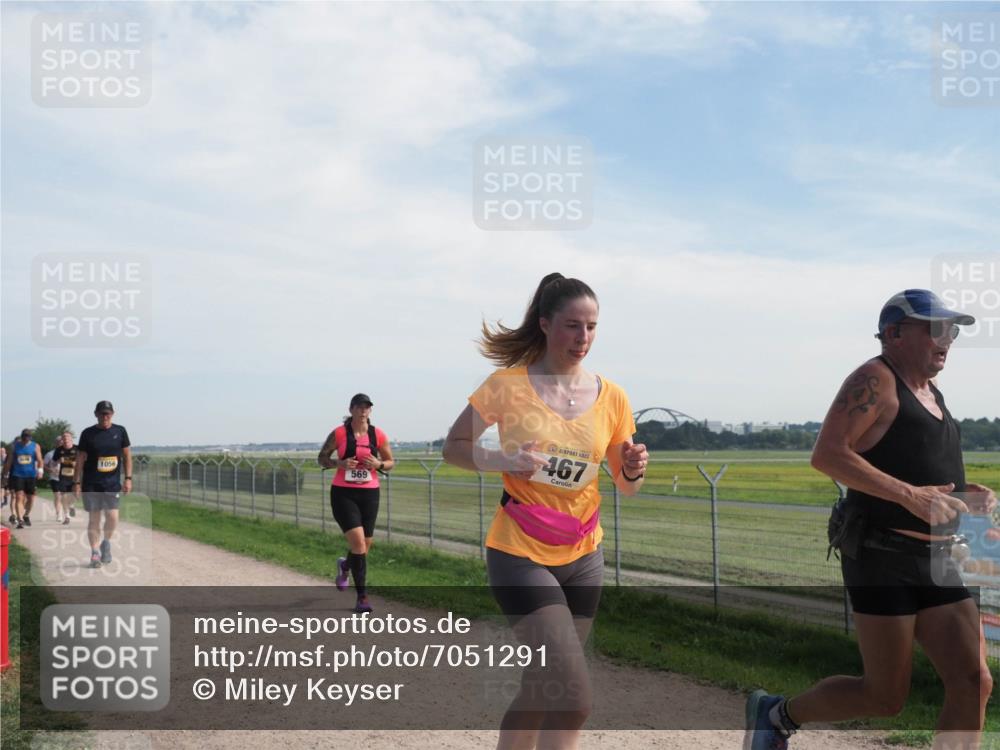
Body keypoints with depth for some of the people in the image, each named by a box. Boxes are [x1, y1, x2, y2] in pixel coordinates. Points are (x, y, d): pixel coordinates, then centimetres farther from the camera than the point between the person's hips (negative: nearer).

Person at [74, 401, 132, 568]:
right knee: (94, 519, 1)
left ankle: (106, 542, 20)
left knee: (112, 517, -8)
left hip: (113, 483, 1)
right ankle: (95, 552, 11)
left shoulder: (120, 431, 4)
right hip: (91, 484, -1)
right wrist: (77, 482, -2)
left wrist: (128, 478, 3)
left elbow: (127, 455, 9)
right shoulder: (88, 434, -1)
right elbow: (80, 459, 2)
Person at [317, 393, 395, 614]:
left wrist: (378, 464, -11)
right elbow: (322, 458, 5)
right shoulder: (339, 434, -5)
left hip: (369, 494, 3)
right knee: (358, 541, -16)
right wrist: (339, 463, -14)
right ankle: (362, 597, -8)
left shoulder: (378, 435, 1)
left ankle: (345, 566, 46)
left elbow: (390, 462, 11)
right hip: (343, 494, -3)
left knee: (365, 545, 9)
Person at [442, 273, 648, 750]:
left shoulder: (611, 397, 0)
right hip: (520, 554, -5)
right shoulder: (508, 385, -10)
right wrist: (500, 460, -21)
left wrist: (634, 472, -15)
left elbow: (625, 485, 9)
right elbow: (452, 447, -2)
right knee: (574, 697, -16)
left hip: (582, 557, 5)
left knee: (542, 691, 15)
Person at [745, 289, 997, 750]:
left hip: (937, 561, 8)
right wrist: (910, 495, -25)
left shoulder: (930, 390, 18)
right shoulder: (875, 380, -9)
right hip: (881, 557, -8)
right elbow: (827, 454, -22)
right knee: (886, 696, -2)